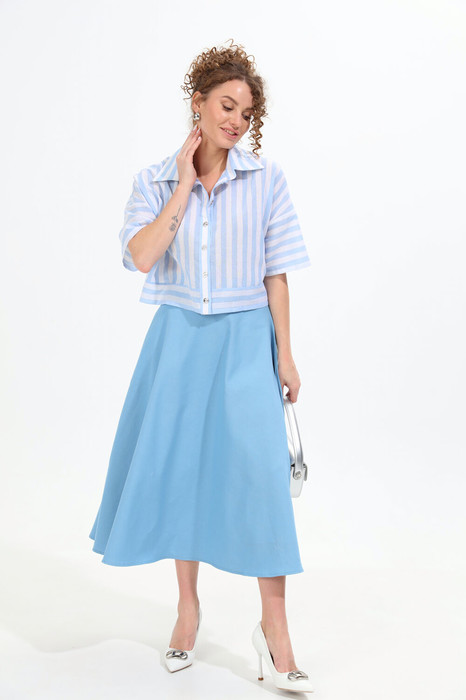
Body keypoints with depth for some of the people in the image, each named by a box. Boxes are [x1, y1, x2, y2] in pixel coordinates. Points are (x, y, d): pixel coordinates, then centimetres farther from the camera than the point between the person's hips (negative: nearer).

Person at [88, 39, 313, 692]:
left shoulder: (266, 178, 0)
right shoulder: (154, 181, 3)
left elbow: (276, 273, 1)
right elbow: (141, 256, -13)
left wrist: (285, 355, -1)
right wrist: (185, 185, -11)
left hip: (244, 339, -1)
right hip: (179, 338, 2)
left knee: (258, 470, -7)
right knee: (177, 467, 7)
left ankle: (274, 626, 7)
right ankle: (188, 608, 27)